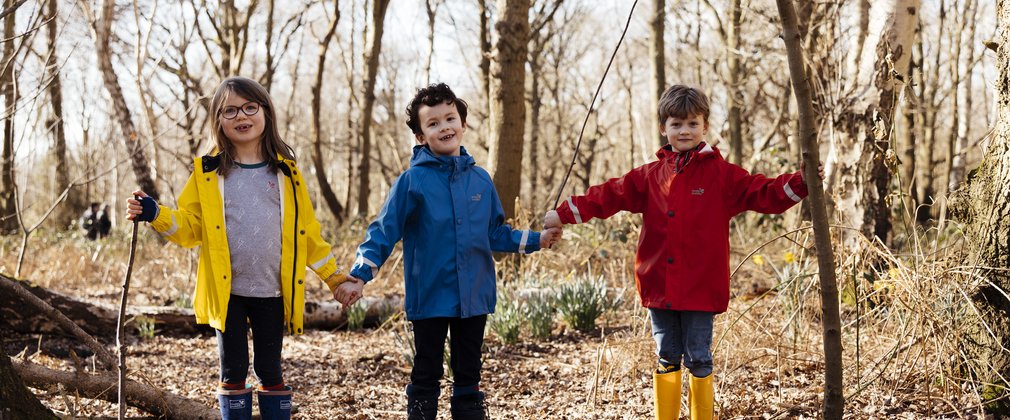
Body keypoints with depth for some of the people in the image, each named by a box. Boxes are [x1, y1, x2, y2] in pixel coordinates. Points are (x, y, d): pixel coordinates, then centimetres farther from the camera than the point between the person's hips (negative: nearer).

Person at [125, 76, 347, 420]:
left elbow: (307, 233, 9)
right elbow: (190, 227, 2)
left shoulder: (285, 172, 5)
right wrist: (155, 215, -16)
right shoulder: (208, 173, 3)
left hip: (272, 291, 0)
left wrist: (335, 277, 6)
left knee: (269, 369, 8)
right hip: (227, 292, 0)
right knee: (234, 370, 6)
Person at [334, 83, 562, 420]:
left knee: (469, 377, 13)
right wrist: (359, 276, -16)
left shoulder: (480, 180, 5)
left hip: (473, 299, 3)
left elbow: (495, 234, 15)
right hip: (429, 299, -3)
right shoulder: (412, 180, -7)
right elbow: (383, 232, -7)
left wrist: (535, 240, 8)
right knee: (426, 378, 8)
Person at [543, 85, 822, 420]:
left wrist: (800, 184, -20)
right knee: (667, 359, 12)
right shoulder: (650, 176, 9)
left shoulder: (721, 174, 0)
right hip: (659, 287, 3)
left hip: (701, 288, -3)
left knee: (699, 360, 3)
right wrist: (564, 214, 3)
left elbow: (763, 194, -4)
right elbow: (610, 196, 9)